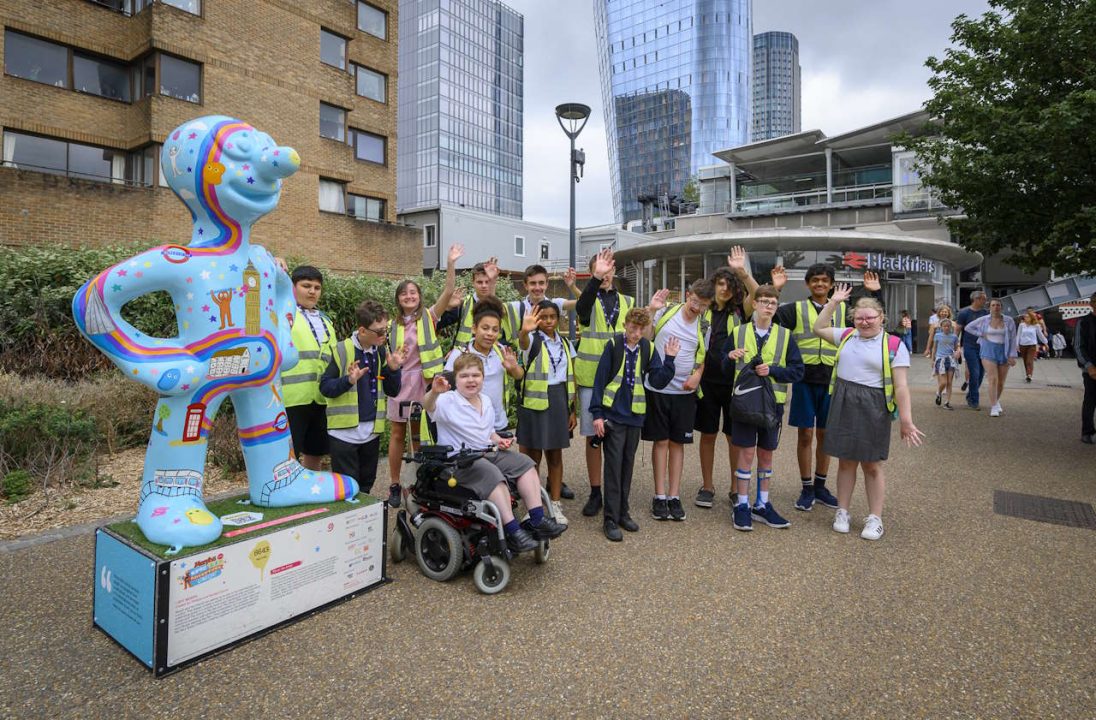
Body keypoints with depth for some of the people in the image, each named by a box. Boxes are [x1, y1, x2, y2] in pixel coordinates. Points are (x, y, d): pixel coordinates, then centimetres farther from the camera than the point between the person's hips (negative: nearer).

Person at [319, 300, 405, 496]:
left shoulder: (382, 352, 6)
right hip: (344, 431, -5)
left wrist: (393, 369, -8)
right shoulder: (342, 350, -9)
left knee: (365, 485, 16)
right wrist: (349, 380, -24)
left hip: (372, 430, 5)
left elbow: (393, 391, 8)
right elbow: (325, 387, -8)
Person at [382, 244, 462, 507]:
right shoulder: (393, 324, 6)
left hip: (423, 382, -1)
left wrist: (450, 263, -24)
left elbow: (448, 292, -13)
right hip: (398, 382, 2)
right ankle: (394, 486, 17)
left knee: (420, 435, 8)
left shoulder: (429, 316, 0)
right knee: (397, 434, 7)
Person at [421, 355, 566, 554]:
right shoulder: (448, 401, -10)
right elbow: (428, 406, -32)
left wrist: (498, 439, 4)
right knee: (493, 475, -33)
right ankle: (512, 531, -27)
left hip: (487, 454, 8)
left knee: (525, 463, -4)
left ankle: (537, 520, -5)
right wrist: (434, 392, -54)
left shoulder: (486, 402, 13)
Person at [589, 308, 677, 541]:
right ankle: (610, 519, 6)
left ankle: (623, 512, 25)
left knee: (627, 465, 13)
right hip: (613, 414, -4)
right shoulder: (613, 345, -7)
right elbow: (600, 379, -7)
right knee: (614, 465, -2)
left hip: (635, 416, 4)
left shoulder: (648, 349, 3)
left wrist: (669, 359, -12)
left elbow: (658, 382, 0)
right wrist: (597, 413, -10)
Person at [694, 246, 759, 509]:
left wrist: (742, 271, -27)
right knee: (708, 435, 8)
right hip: (708, 381, 0)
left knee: (735, 436, 7)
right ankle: (707, 486, 21)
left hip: (734, 382, 0)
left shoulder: (739, 312, 2)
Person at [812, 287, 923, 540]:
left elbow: (900, 386, -8)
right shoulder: (847, 336, 8)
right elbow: (819, 329, 19)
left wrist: (906, 420, -12)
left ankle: (875, 518, 19)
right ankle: (842, 512, 22)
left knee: (871, 464, 6)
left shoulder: (894, 345, -5)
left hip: (873, 408, -3)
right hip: (843, 405, 4)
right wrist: (833, 302, 12)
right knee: (846, 461, 11)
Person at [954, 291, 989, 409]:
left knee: (980, 374, 8)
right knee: (974, 374, -8)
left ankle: (970, 397, 25)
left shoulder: (986, 313, 8)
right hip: (970, 347, -5)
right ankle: (973, 401, 1)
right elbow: (957, 330, -4)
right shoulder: (964, 313, -4)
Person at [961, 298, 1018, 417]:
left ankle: (996, 401, 36)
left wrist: (1012, 356, -6)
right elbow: (967, 327, 8)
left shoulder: (1009, 321, 0)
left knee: (1001, 382, 9)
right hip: (988, 351, -2)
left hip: (1004, 353, 2)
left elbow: (1013, 339, 0)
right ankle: (994, 408, -12)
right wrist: (981, 334, -4)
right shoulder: (984, 320, -1)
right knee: (993, 379, -14)